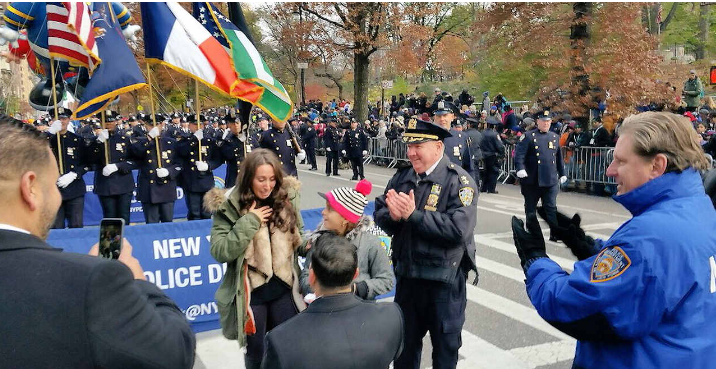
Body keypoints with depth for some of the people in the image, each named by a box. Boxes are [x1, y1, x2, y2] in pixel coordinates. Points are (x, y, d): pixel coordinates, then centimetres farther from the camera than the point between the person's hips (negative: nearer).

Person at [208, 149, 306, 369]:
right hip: (250, 292, -2)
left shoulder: (287, 198, -3)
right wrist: (249, 222, -24)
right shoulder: (230, 206, -12)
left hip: (284, 288, 3)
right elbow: (219, 252, -19)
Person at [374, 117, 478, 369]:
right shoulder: (402, 176, 4)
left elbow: (459, 228, -27)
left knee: (445, 346, 15)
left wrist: (413, 214, -26)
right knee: (405, 341, 22)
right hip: (407, 275, 5)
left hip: (444, 280, -5)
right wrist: (393, 215, -20)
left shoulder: (458, 180, -15)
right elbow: (379, 214, 3)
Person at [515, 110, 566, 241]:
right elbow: (519, 153, -11)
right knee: (530, 207, 9)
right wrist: (520, 169, -26)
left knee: (551, 208, 0)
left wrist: (562, 174, 20)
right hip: (532, 180, -3)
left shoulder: (555, 137, 13)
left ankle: (555, 234, 2)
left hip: (551, 180, 3)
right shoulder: (529, 136, -2)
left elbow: (559, 157, 20)